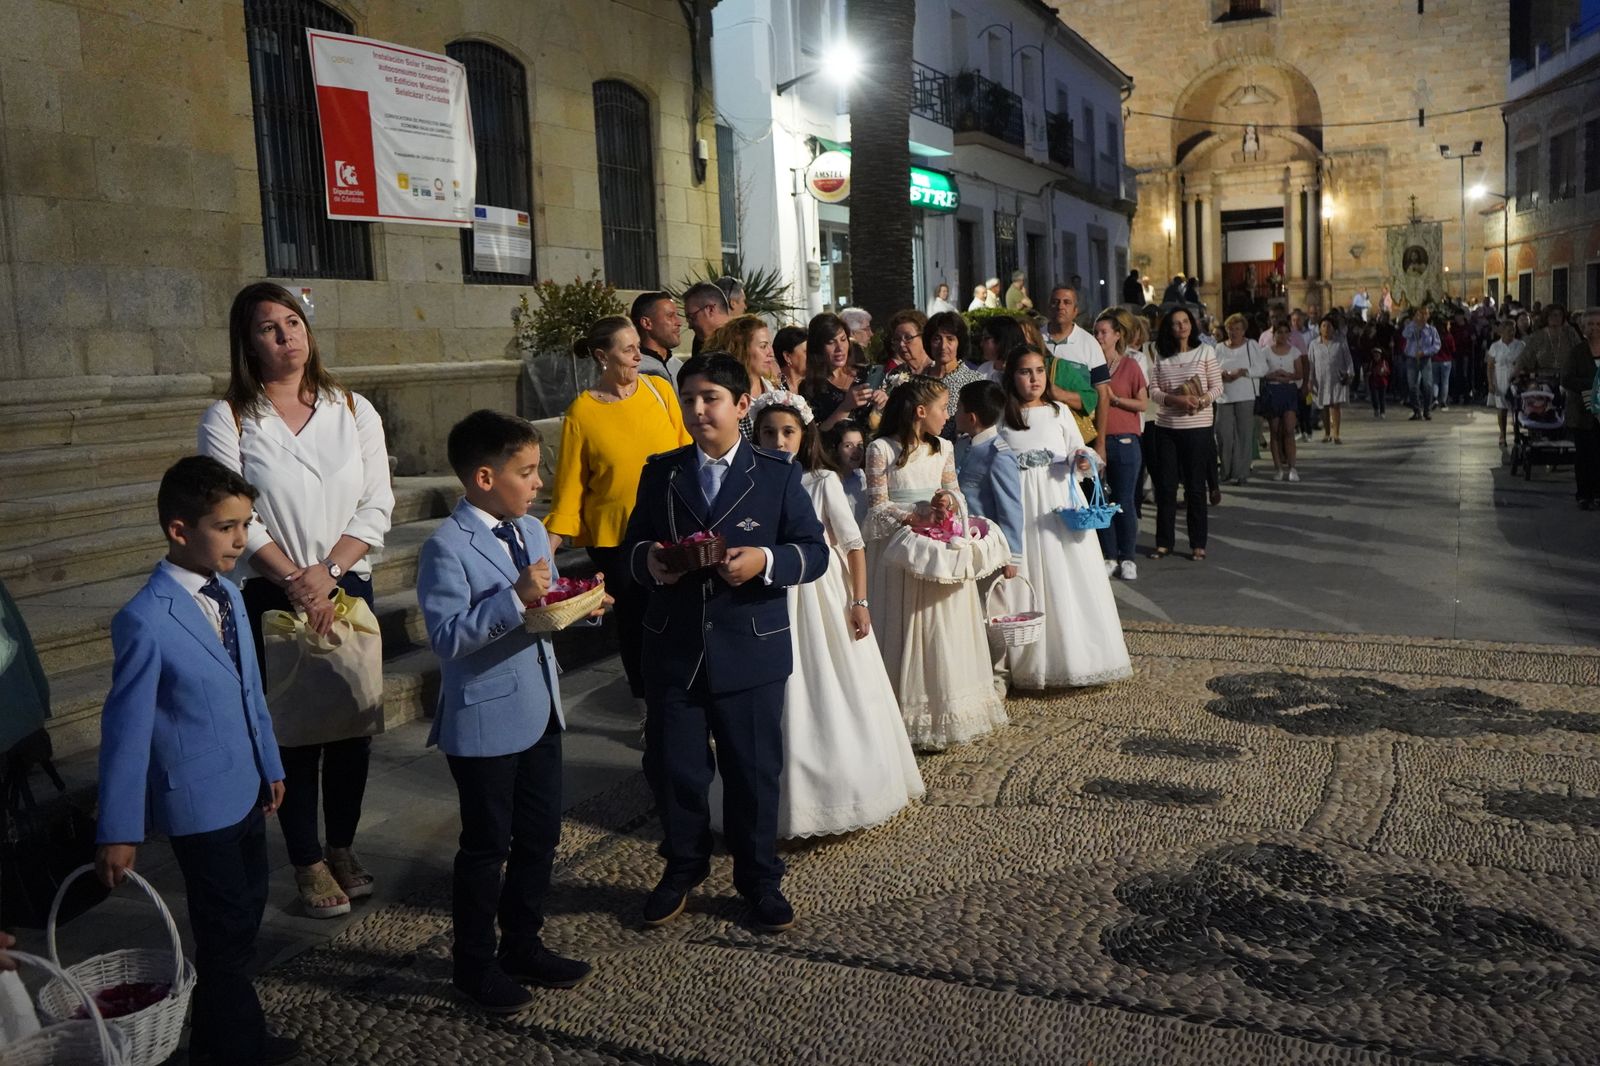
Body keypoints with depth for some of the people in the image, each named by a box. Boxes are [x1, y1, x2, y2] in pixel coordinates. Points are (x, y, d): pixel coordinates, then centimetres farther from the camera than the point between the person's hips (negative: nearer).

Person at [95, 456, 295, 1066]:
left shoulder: (227, 595, 0)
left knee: (246, 920, 20)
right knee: (224, 935, 8)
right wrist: (117, 832, -14)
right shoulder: (146, 621, -23)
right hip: (200, 804, -8)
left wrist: (270, 764, 16)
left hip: (246, 791, 8)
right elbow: (126, 730, -18)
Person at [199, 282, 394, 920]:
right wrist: (295, 581, -15)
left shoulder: (353, 411, 4)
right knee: (292, 729, 4)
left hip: (347, 586, 3)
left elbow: (375, 506, -1)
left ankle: (342, 848, 27)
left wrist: (328, 571, -12)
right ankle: (308, 864, 18)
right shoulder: (228, 420, -3)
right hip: (270, 596, -2)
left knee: (353, 723, 9)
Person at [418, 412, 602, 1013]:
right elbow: (446, 637, -26)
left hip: (540, 712, 8)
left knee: (540, 835, 17)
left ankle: (523, 946, 36)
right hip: (485, 721, -8)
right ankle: (474, 965, 26)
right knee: (486, 846, 7)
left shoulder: (531, 532, 8)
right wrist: (516, 598, -31)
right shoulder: (447, 548, -18)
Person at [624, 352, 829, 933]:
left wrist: (766, 560, -22)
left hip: (751, 651, -2)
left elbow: (815, 551, -3)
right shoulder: (660, 472, 6)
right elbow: (635, 540, 11)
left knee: (754, 771, 9)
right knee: (672, 767, 10)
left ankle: (760, 880, 28)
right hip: (673, 650, 2)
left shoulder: (778, 475, -1)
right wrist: (647, 561, -12)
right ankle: (682, 868, 34)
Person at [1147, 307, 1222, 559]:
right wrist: (1176, 400, -16)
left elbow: (1217, 387, 0)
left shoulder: (1205, 352, 2)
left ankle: (1198, 544, 10)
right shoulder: (1161, 357, 7)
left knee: (1195, 486, 3)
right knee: (1165, 486, 5)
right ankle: (1164, 542, 14)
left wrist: (1200, 401, -18)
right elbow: (1153, 390, 1)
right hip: (1166, 427, 2)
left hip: (1197, 427, -2)